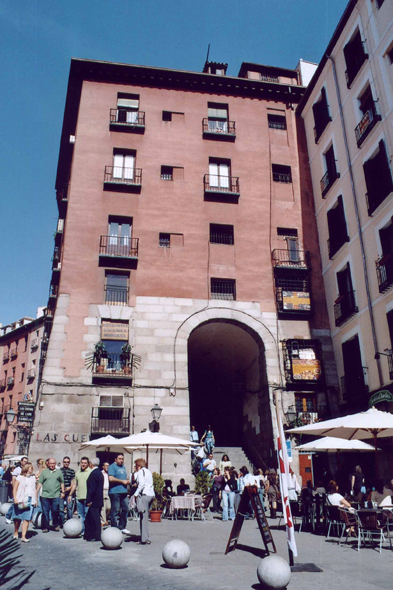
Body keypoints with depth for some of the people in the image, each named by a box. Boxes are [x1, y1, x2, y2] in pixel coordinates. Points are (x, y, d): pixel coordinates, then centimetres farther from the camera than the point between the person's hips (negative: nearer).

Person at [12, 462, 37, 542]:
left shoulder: (33, 478, 15)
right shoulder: (20, 477, 2)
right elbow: (14, 489, -1)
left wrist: (35, 499, 14)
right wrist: (15, 498, -11)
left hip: (30, 501, 3)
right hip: (20, 501, -2)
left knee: (26, 519, -5)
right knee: (18, 518, 8)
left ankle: (23, 536, -6)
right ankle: (16, 532, 31)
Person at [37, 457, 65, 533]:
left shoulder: (59, 472, 8)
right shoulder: (44, 472, 6)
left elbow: (62, 483, 12)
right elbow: (40, 483, 5)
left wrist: (62, 492, 8)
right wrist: (36, 493, -1)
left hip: (56, 495, 0)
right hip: (45, 495, 0)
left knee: (55, 511, 2)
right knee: (45, 512, 4)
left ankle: (56, 525, 20)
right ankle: (45, 527, 15)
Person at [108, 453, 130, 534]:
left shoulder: (123, 467, 20)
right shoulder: (112, 467, -6)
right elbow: (111, 478, -19)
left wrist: (127, 481, 7)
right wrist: (122, 481, -14)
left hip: (123, 491, 8)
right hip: (115, 492, -8)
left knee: (125, 509, 11)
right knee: (115, 511, -4)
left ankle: (122, 527, 23)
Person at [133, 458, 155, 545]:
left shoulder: (140, 472, -5)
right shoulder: (148, 471, 19)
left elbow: (141, 484, -15)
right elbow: (149, 483, 15)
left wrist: (136, 494, -11)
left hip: (144, 495, -8)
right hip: (151, 494, 8)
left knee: (144, 517, -5)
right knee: (145, 516, 13)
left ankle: (145, 539, -5)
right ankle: (145, 537, 16)